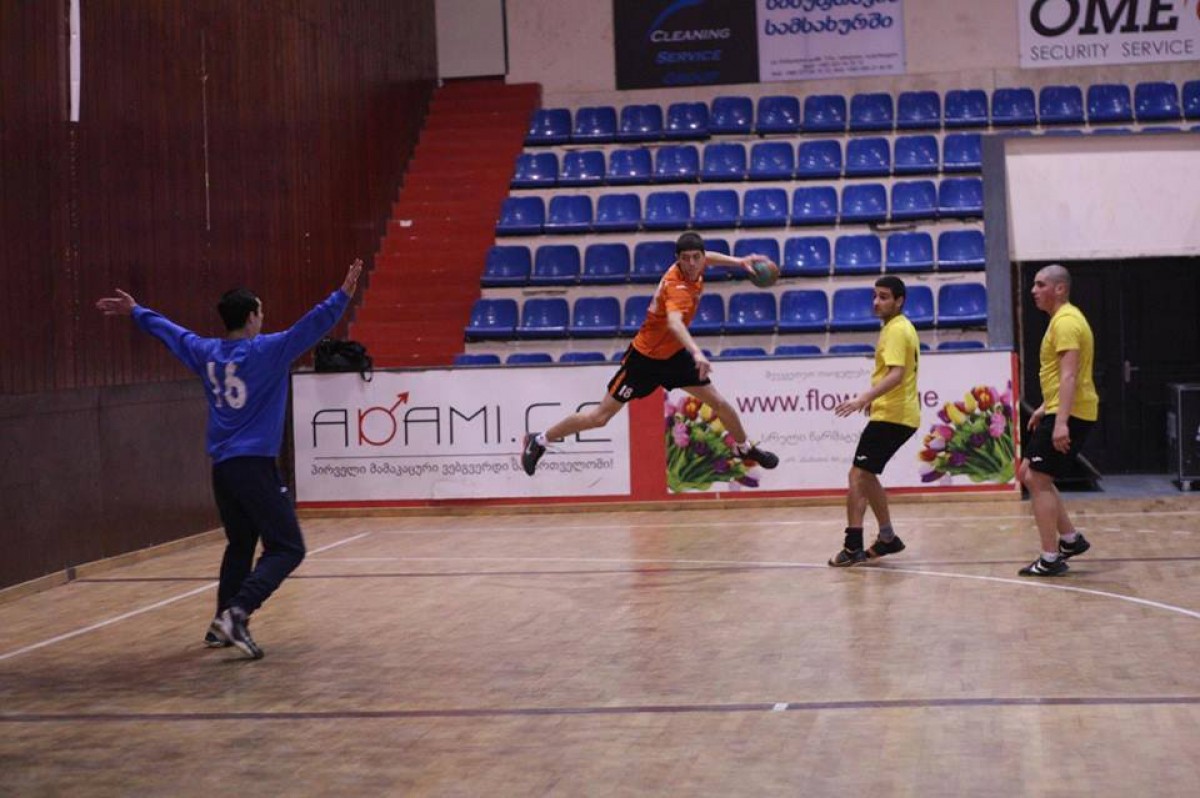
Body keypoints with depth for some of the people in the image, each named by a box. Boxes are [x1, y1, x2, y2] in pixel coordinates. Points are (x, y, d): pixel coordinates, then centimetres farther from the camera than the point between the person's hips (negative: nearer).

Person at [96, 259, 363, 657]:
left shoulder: (206, 353, 10)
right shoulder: (266, 351, -8)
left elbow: (169, 330, 26)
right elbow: (311, 326, -16)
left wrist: (135, 311, 41)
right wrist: (342, 295, -15)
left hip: (222, 467, 7)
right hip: (255, 465, -7)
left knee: (240, 546, 22)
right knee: (286, 548, -7)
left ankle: (222, 623, 21)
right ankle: (237, 613, -24)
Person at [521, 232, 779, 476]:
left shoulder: (694, 268, -8)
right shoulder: (677, 286, -33)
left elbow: (707, 258, 21)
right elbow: (674, 323, -54)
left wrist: (740, 261, 11)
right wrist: (697, 352, -68)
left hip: (675, 355, 7)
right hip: (645, 357, -7)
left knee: (720, 404, 7)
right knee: (601, 416, -2)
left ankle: (745, 448, 34)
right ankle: (540, 441, 14)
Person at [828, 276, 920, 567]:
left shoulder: (896, 330, -15)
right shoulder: (902, 327, 17)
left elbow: (896, 374, -28)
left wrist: (863, 398, -37)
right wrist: (874, 398, 29)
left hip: (891, 417, -10)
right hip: (900, 414, 10)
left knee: (858, 474, -11)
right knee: (865, 475, 18)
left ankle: (853, 546, -15)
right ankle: (887, 537, 24)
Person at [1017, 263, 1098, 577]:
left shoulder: (1065, 321, -15)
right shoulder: (1063, 319, 17)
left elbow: (1069, 376, -24)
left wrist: (1061, 421, -30)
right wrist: (1045, 408, 29)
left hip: (1069, 414, -10)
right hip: (1061, 412, 10)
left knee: (1038, 480, -8)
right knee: (1028, 474, 14)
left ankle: (1050, 559, -4)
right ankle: (1070, 539, 18)